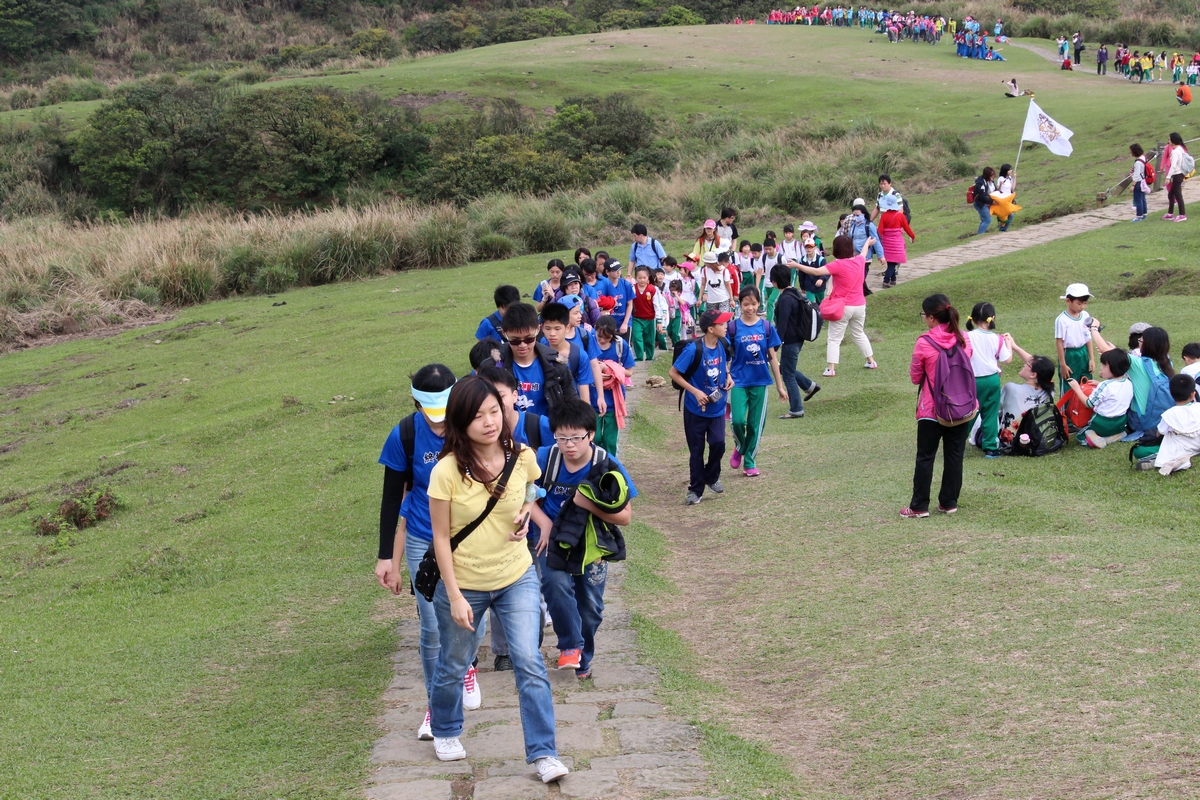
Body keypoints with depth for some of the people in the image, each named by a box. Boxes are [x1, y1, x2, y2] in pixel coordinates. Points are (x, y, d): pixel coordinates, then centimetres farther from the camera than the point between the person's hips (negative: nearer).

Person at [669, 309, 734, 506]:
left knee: (718, 444, -7)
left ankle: (712, 477, 21)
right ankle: (695, 490, 19)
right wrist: (695, 391, -20)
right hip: (696, 408, -4)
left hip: (717, 407, 4)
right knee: (696, 450, 5)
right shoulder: (694, 350, -21)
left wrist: (728, 376, -1)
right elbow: (674, 373, -16)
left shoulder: (723, 344, -4)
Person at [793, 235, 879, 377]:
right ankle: (871, 361, 34)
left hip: (843, 306, -6)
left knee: (834, 339, 0)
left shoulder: (838, 265, -17)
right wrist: (868, 243, 49)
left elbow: (817, 271, -24)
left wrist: (797, 266, -19)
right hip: (859, 305, 6)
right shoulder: (859, 261, 2)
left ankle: (831, 369, -7)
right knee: (859, 334, 26)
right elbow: (863, 253, 26)